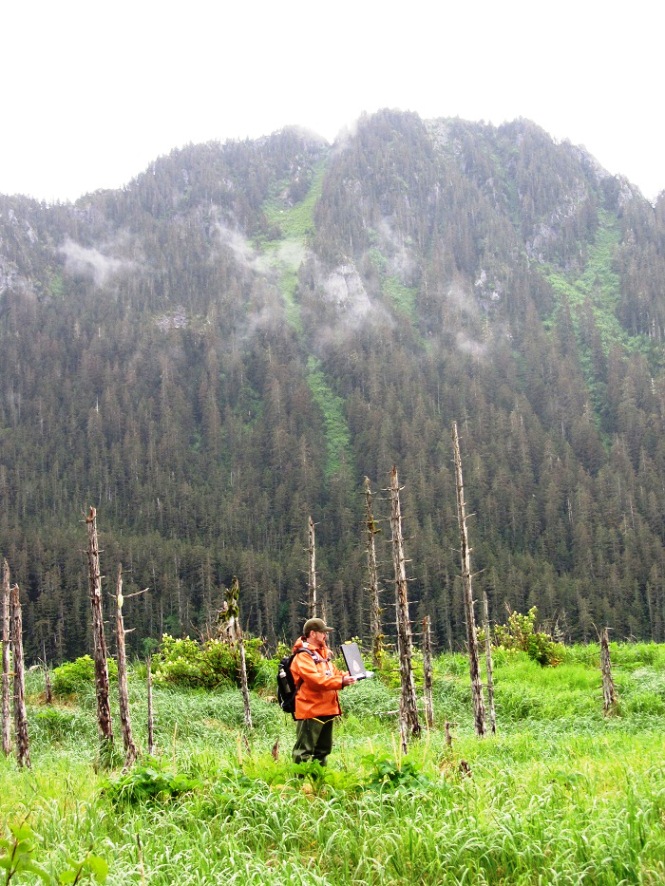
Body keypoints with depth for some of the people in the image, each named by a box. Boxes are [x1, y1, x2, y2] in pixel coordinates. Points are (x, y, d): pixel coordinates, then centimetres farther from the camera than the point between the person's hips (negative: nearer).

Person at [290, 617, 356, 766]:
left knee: (323, 749, 17)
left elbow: (333, 673, 23)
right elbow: (317, 680, -24)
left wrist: (349, 675, 3)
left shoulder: (323, 653, 18)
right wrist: (341, 682, -29)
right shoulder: (303, 656, -13)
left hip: (326, 709, 10)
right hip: (311, 710, -10)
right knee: (305, 750, -9)